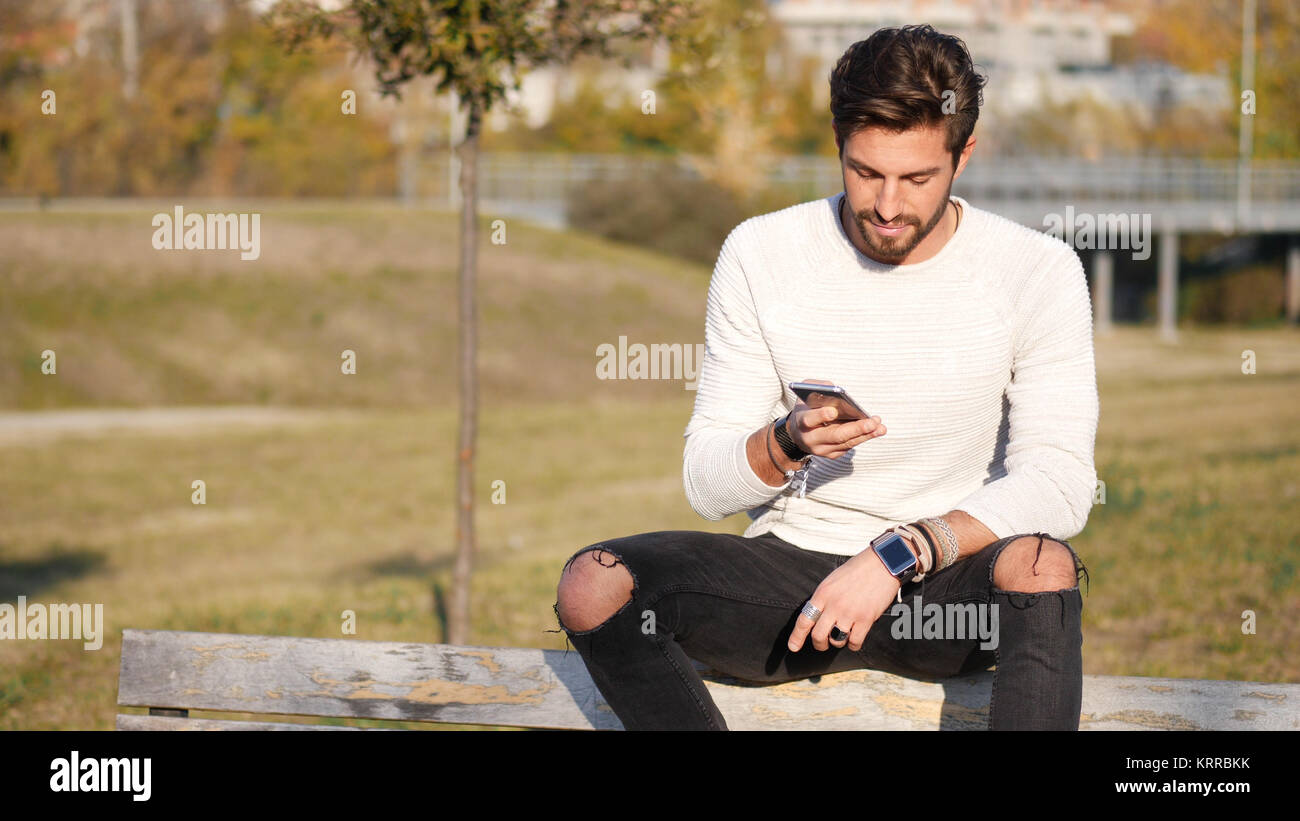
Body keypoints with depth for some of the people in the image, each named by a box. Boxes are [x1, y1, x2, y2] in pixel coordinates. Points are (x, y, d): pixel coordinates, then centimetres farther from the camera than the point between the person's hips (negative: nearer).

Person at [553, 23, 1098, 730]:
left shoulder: (1038, 271, -5)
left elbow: (1059, 483, -13)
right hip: (789, 571, 2)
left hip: (947, 588, -2)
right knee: (591, 586, -24)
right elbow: (706, 486, 0)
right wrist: (788, 442, -23)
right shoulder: (760, 256, -2)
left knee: (1041, 564, -37)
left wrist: (899, 554, -25)